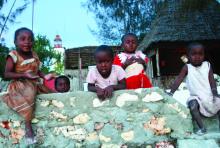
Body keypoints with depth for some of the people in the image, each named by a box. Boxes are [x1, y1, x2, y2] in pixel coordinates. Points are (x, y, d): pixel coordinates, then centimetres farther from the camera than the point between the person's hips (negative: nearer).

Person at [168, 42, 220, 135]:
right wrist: (171, 93, -12)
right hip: (196, 97, -2)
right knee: (193, 104, -31)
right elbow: (179, 80, -5)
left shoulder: (207, 65, 3)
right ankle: (202, 128, -20)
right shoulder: (187, 67, -1)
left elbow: (211, 80, -1)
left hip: (209, 95, 2)